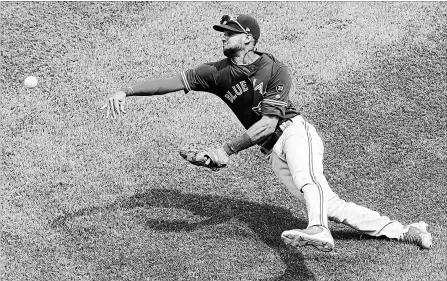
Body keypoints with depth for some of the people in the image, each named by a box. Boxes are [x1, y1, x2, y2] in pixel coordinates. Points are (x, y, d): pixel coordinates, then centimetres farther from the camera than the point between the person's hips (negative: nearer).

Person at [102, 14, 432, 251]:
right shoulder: (218, 73, 3)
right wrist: (126, 91, -12)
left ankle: (319, 231, -63)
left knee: (307, 178, -38)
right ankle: (404, 232, 2)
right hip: (274, 152, 4)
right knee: (330, 206, -3)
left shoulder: (275, 70, -12)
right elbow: (173, 81, -2)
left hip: (295, 131, -4)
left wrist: (227, 150, -27)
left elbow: (269, 122, -20)